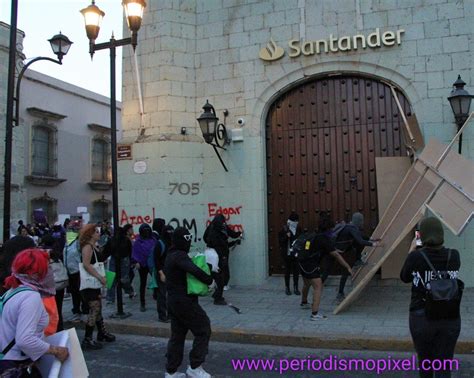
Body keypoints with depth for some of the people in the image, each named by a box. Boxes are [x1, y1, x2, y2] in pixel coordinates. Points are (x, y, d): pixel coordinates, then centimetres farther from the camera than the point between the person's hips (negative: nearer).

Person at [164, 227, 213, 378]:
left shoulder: (171, 256, 15)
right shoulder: (180, 256, -18)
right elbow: (195, 271, -33)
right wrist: (210, 280, -19)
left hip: (173, 301, 10)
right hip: (184, 301, -10)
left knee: (177, 335, 14)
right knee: (203, 330, 0)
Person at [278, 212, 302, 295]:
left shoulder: (298, 229, 4)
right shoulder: (284, 229, -6)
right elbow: (280, 241, -7)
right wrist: (286, 236, -22)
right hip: (287, 253, -3)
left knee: (296, 271, 5)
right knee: (287, 271, 6)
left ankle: (296, 287, 17)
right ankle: (287, 288, 18)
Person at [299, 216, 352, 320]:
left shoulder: (316, 236, 12)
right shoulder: (325, 239, -14)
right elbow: (336, 255, -16)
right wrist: (348, 267, -12)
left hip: (302, 263, 10)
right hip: (311, 265, -10)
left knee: (307, 284, 30)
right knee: (318, 287, -10)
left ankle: (304, 303, 53)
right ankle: (314, 314, -18)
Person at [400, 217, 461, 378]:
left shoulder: (415, 257, -14)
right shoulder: (454, 256, -6)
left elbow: (405, 278, 4)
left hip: (421, 317, -1)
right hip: (450, 319, 2)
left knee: (425, 360, 20)